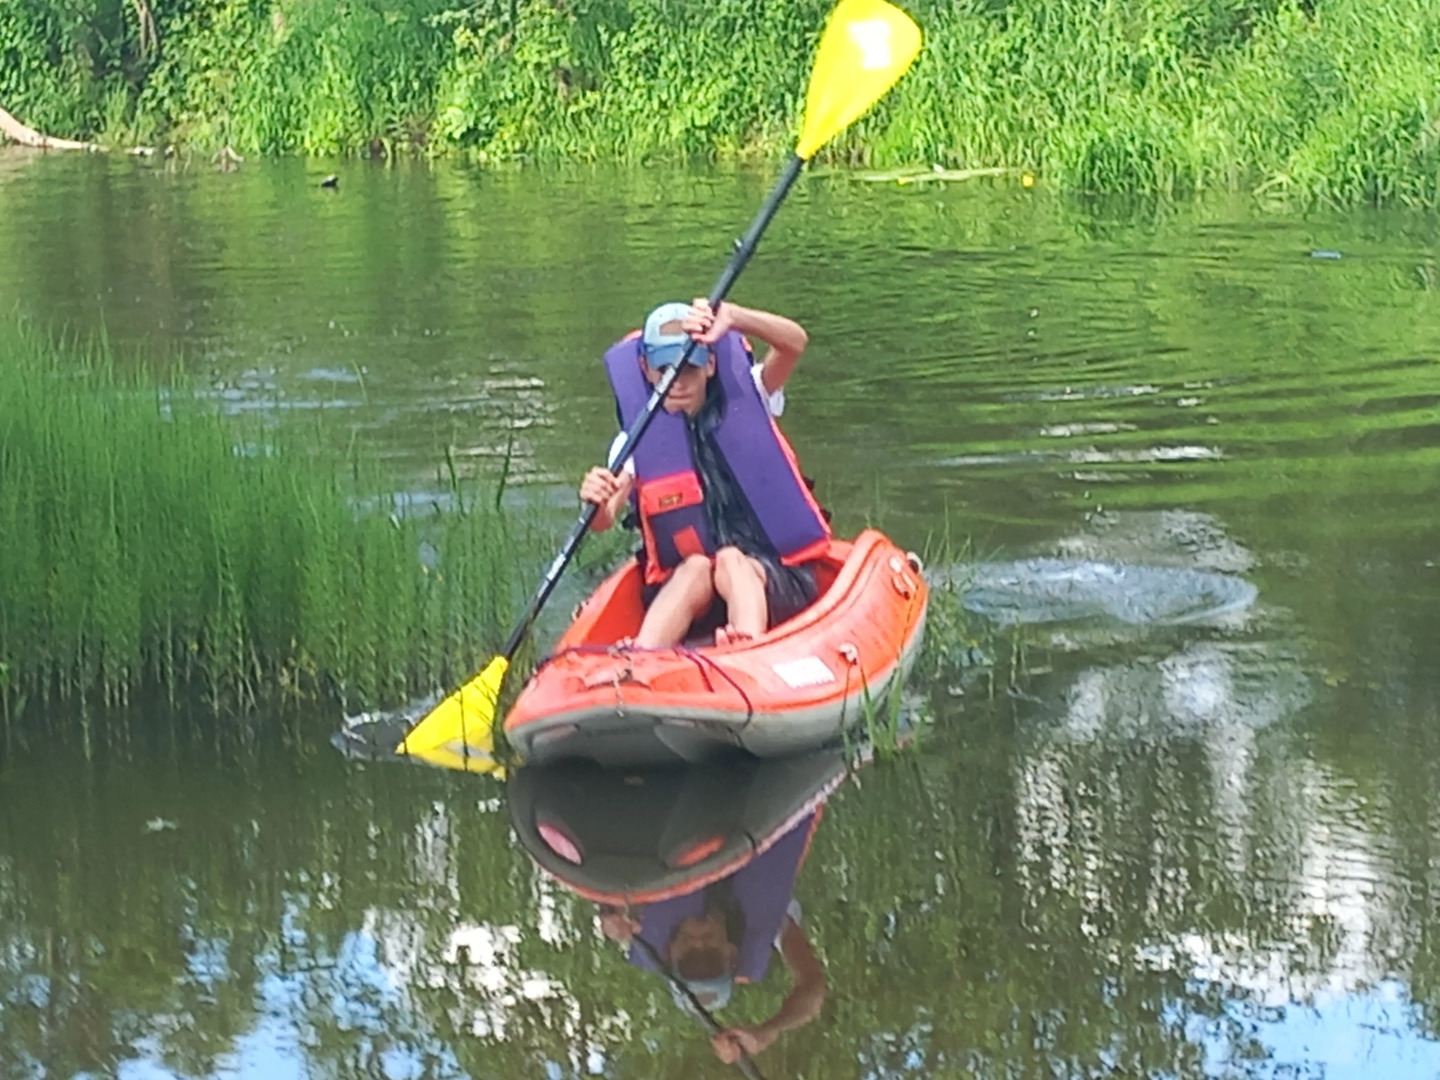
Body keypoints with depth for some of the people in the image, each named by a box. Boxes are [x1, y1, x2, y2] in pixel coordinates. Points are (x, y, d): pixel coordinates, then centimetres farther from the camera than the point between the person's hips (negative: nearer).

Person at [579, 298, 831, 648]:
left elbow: (795, 342, -17)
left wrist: (730, 317, -36)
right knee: (696, 567, -31)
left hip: (775, 582, -1)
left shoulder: (745, 402, 1)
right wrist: (597, 501, -35)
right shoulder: (638, 439, 3)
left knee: (731, 561, -32)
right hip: (681, 588, 1)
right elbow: (603, 522, -10)